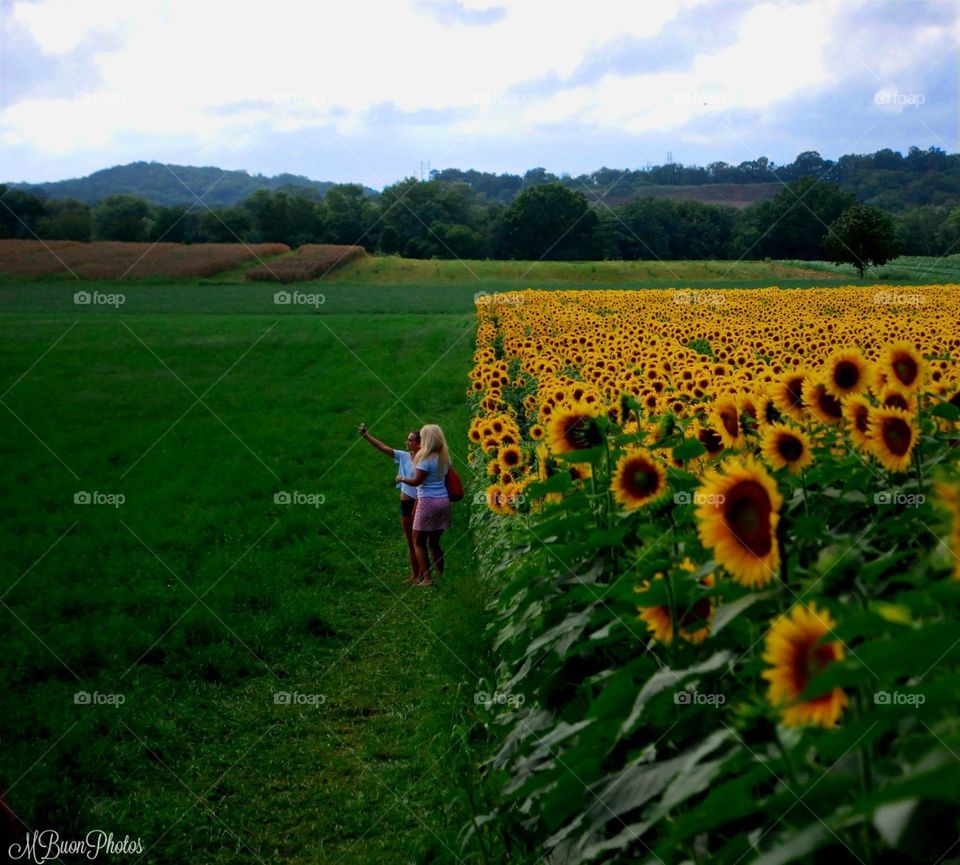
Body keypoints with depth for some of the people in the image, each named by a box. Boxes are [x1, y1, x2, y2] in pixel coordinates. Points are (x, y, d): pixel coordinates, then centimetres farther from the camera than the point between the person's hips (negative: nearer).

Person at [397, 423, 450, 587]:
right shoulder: (444, 457, 9)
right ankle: (441, 575, 13)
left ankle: (426, 578, -4)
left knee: (418, 542, 2)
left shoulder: (426, 458, -13)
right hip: (444, 500, 7)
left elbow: (416, 481, -16)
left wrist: (401, 478, 3)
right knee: (434, 541, 15)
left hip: (428, 501, -7)